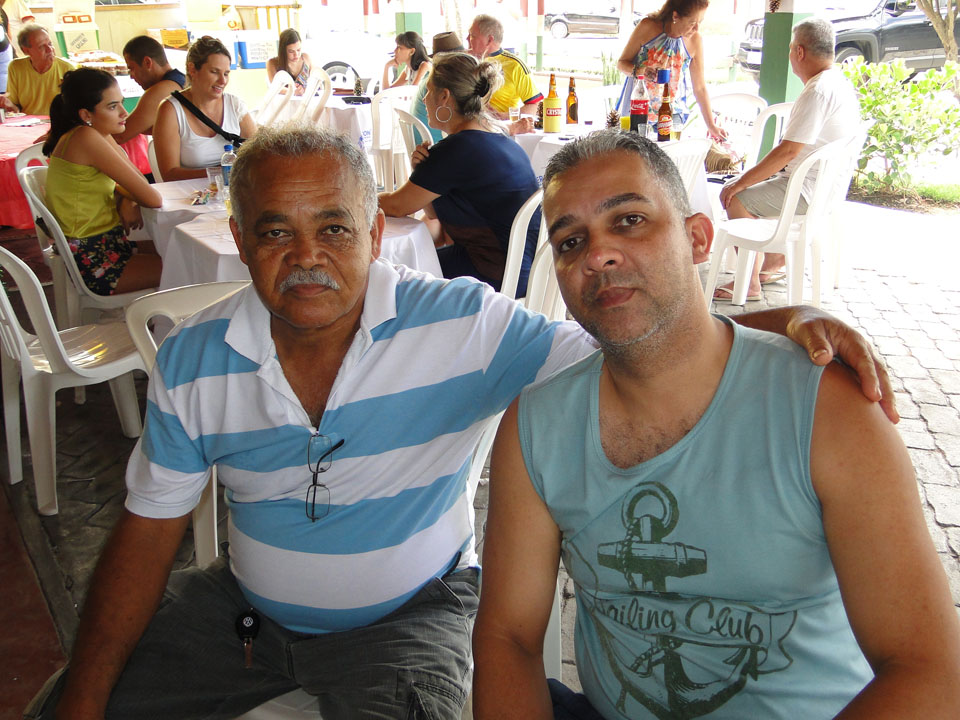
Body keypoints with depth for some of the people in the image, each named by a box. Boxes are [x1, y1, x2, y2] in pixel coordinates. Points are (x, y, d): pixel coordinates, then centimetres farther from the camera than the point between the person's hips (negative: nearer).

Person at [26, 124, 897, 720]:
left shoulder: (459, 325, -21)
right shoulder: (193, 360, -9)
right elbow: (149, 531, -2)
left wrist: (776, 321, -39)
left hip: (407, 614, -3)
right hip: (244, 605, 4)